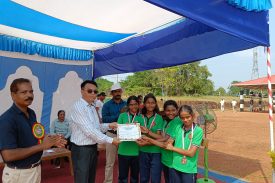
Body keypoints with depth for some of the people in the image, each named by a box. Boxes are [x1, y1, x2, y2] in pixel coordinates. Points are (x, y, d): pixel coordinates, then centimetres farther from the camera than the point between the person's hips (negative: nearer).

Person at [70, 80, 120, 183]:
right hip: (81, 149, -8)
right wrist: (110, 140, -24)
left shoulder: (92, 107, 8)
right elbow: (89, 130, -26)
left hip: (93, 147, 9)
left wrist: (108, 126, -4)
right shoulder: (78, 107, -20)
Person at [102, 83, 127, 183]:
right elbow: (105, 119, -15)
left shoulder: (126, 104, 6)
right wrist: (119, 115, -19)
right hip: (112, 134, -2)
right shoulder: (107, 105, -2)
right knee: (110, 162, 8)